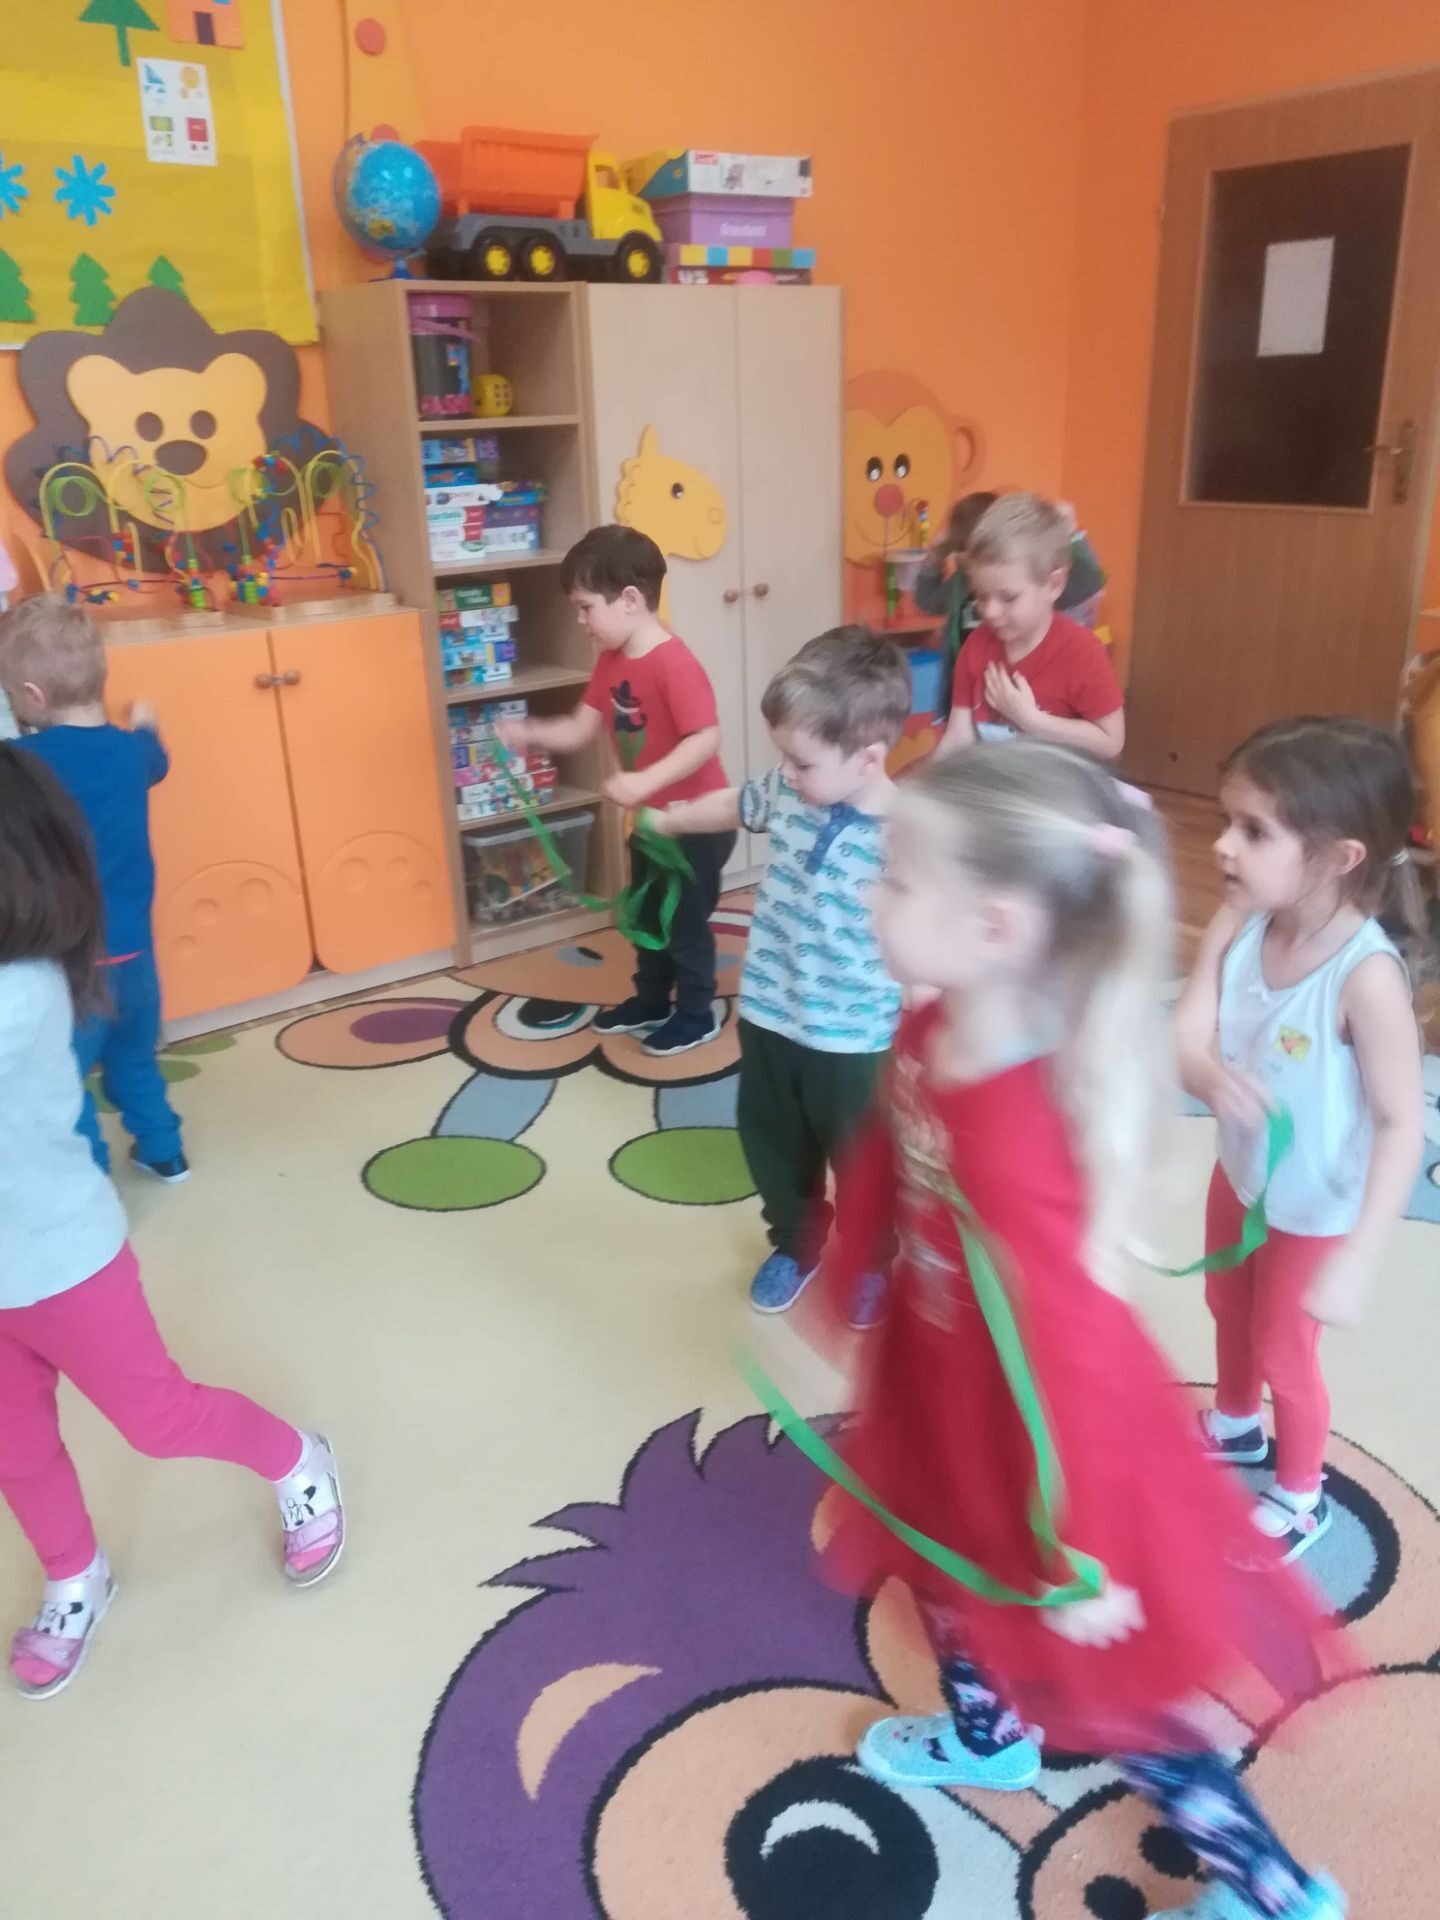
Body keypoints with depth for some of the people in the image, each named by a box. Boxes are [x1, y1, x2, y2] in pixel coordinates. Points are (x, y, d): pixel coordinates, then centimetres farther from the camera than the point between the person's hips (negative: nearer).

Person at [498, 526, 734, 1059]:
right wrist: (528, 734, -11)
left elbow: (707, 740, -34)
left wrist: (644, 781, -40)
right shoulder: (611, 660, 2)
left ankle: (697, 1014, 23)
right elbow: (582, 727, 4)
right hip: (652, 817, 9)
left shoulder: (675, 664, -27)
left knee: (686, 920, 5)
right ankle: (651, 1001, 39)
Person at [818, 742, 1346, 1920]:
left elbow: (1061, 1348, -33)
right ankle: (988, 1737, 65)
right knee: (948, 1561, 33)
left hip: (1024, 1426, -8)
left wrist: (1076, 1561, -20)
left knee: (1101, 1683, 15)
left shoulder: (1013, 1139, -41)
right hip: (947, 1392, 8)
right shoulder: (931, 1036, -15)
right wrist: (835, 1291, 17)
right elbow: (881, 1172, 2)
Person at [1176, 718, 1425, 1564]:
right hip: (1241, 1172, 6)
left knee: (1283, 1352, 16)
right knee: (1229, 1307, 29)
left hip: (1315, 1206, -6)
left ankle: (1300, 1497, 45)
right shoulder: (1237, 927, -19)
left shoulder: (1367, 975, -35)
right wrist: (1210, 1076, -45)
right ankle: (1235, 1425, 60)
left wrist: (1361, 1254, -33)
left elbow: (1403, 1122, -30)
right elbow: (1185, 1037, -21)